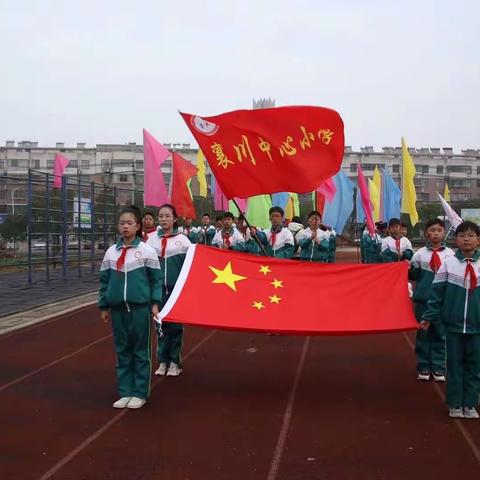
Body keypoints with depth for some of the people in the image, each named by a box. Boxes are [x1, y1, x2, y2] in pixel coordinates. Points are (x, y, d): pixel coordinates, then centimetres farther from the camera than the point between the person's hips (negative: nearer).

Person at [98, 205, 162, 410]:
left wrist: (155, 303, -8)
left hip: (140, 307, -3)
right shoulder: (111, 252, 7)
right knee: (122, 351, 10)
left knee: (140, 351, 4)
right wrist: (103, 306, 10)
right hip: (117, 308, 4)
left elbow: (156, 279, -2)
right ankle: (125, 392, 19)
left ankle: (140, 393, 13)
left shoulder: (147, 250, -3)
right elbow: (104, 281, 11)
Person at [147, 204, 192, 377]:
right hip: (158, 288, 2)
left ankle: (175, 362, 15)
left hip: (177, 288, -2)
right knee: (160, 324, 7)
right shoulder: (152, 239, 4)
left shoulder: (182, 239, -1)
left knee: (175, 325, 4)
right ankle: (162, 361, 18)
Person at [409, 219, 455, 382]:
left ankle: (438, 367, 18)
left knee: (440, 334, 7)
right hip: (423, 299, 0)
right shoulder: (420, 254, 0)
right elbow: (413, 275, 6)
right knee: (423, 333, 8)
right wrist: (408, 269, -13)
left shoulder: (450, 254, -1)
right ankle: (423, 367, 18)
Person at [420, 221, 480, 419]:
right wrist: (429, 317, -2)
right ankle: (455, 404, 20)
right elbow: (437, 293, -1)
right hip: (454, 324, -1)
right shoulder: (448, 263, -3)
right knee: (455, 365, 8)